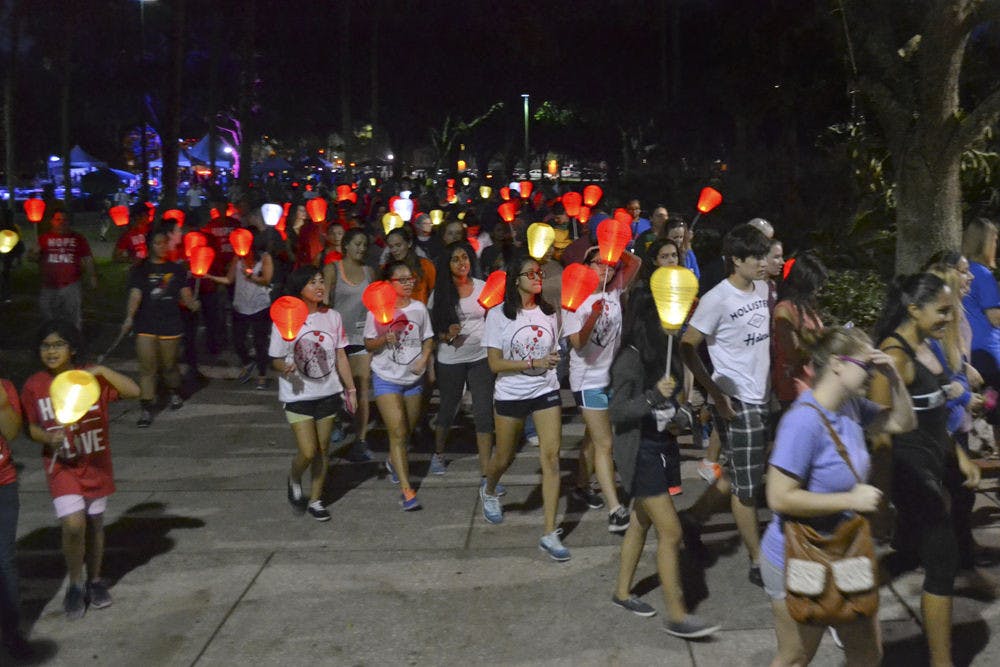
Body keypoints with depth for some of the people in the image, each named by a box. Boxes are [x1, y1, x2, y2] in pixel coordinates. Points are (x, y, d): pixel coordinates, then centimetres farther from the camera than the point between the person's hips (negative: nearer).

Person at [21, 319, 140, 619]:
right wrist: (48, 438, -18)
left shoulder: (92, 378, -8)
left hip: (96, 465, 1)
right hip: (62, 467, -1)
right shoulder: (34, 386, -6)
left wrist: (102, 370, -27)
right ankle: (75, 586, 8)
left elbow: (134, 391, -17)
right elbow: (30, 426, 2)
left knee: (94, 524, 13)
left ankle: (95, 581, 35)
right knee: (73, 525, -15)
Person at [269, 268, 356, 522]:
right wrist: (286, 367, -27)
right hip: (298, 396, -4)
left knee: (322, 450, 11)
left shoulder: (332, 316, 1)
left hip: (328, 393, 4)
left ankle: (315, 499, 28)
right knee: (308, 452, -10)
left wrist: (350, 389, 7)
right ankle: (294, 480, 23)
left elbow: (340, 356, 8)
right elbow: (276, 360, -5)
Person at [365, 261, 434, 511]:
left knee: (407, 430, 17)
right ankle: (406, 490, -9)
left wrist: (424, 359, -10)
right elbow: (369, 344, -1)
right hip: (386, 377, -4)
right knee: (398, 432, -10)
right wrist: (384, 338, -22)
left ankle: (393, 462, 49)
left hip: (414, 378, 4)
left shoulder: (419, 308, 0)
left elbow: (428, 339, 9)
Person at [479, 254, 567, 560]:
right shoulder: (499, 315, -7)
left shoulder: (548, 313, 4)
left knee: (551, 458, -10)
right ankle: (489, 491, 51)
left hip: (546, 391, 2)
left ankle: (550, 534, -6)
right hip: (510, 395, -2)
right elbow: (495, 363, -12)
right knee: (504, 458, 14)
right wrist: (533, 363, -19)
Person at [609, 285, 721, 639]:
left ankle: (622, 591, 35)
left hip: (662, 448, 8)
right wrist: (654, 395, -30)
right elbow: (617, 413, -20)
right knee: (670, 532, -6)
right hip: (641, 454, -8)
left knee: (641, 522, 19)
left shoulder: (662, 353, 2)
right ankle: (676, 615, 4)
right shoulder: (631, 359, -20)